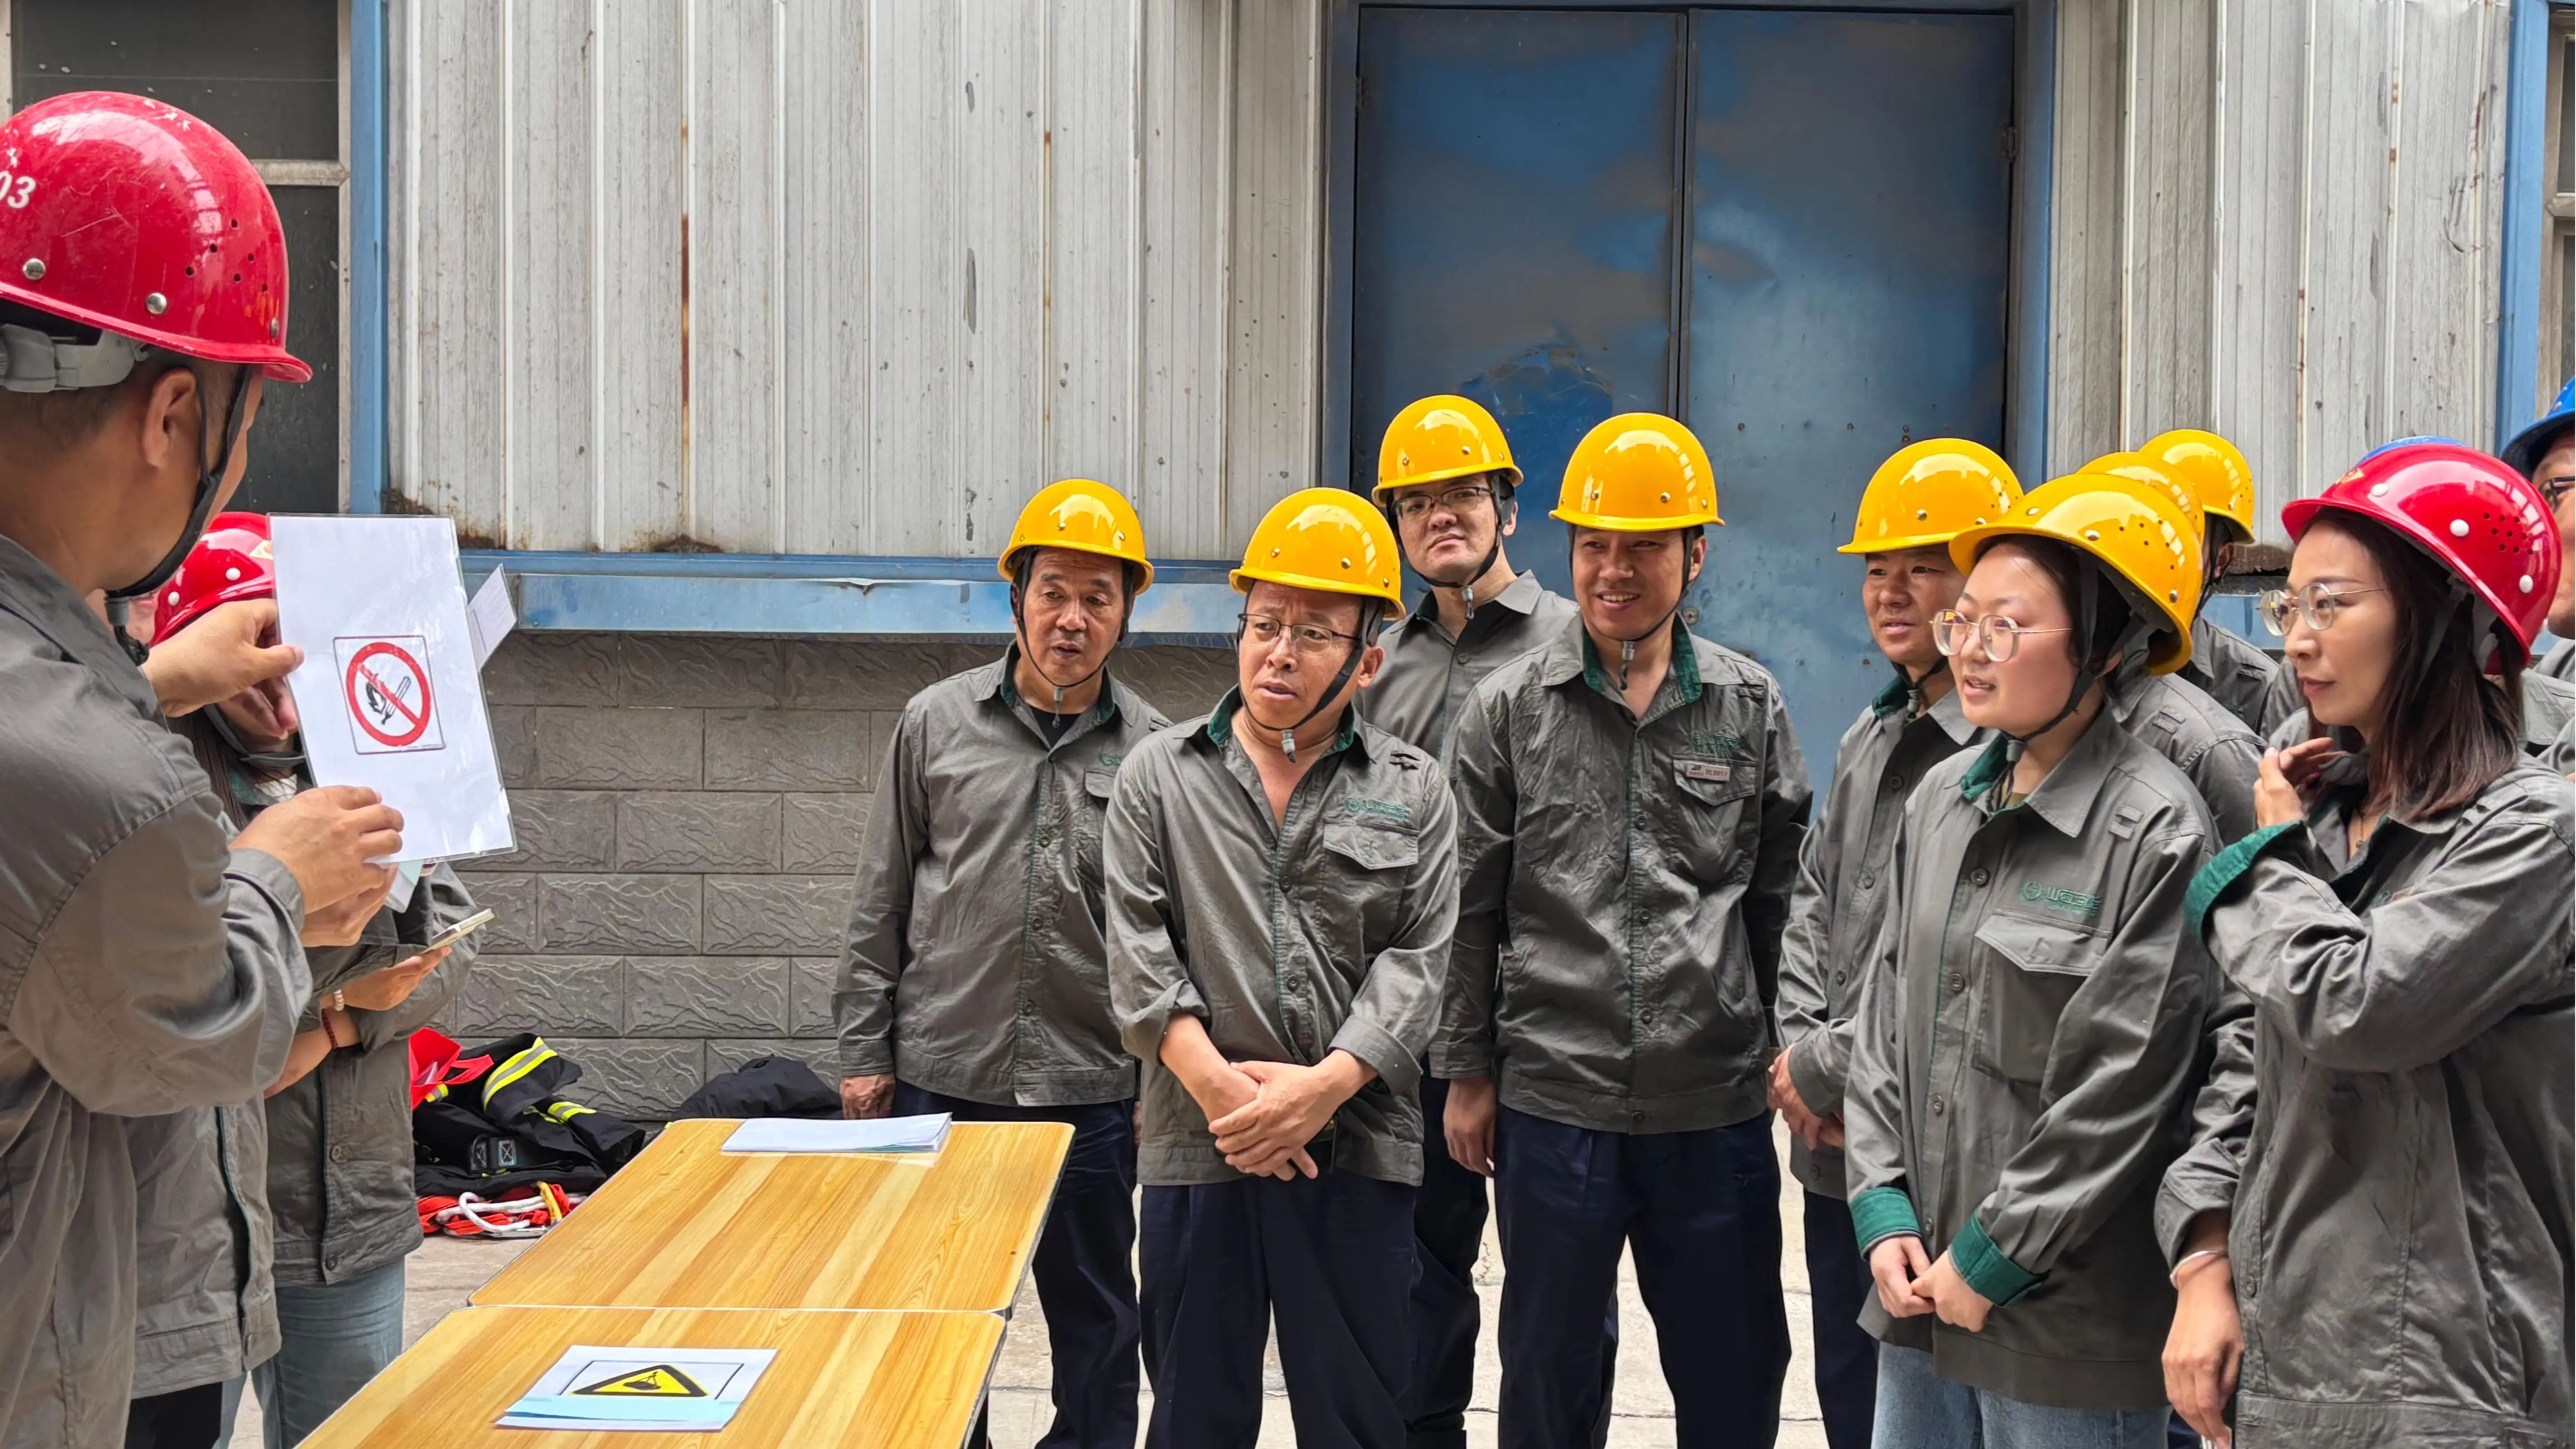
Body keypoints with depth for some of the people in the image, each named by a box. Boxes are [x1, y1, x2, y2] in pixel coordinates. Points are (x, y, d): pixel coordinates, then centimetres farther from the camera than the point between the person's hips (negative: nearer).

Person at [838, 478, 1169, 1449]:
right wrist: (863, 1053, 3)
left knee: (1095, 1314, 11)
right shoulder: (935, 724, 2)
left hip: (1091, 1088, 0)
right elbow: (881, 902, 5)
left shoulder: (1153, 750, 0)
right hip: (942, 1077, 1)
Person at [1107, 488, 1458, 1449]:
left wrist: (1324, 1085, -15)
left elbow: (1419, 957, -2)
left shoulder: (1414, 792, 6)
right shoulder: (1160, 775, 7)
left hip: (1356, 1148, 0)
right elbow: (1138, 947, -1)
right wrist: (1215, 1084, -13)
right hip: (1197, 1145, 1)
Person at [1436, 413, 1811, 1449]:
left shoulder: (1749, 706, 4)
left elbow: (1783, 899, 10)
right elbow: (1469, 904, 3)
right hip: (1553, 1099, -1)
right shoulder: (1510, 710, 1)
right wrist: (1467, 1073, 3)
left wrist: (1792, 1052, 7)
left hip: (1716, 1103, 1)